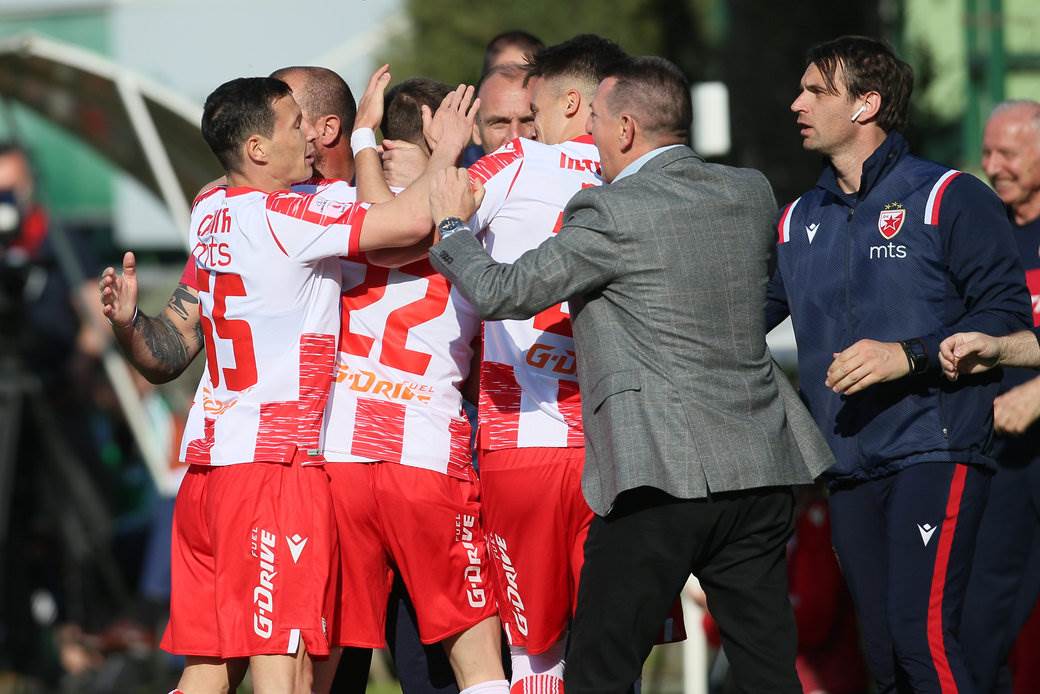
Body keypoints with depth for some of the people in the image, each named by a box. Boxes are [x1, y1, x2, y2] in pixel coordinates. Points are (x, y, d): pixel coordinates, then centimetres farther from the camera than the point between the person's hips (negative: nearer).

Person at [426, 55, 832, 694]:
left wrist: (454, 225, 12)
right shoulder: (751, 193, 10)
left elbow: (503, 293, -8)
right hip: (760, 471, 6)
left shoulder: (611, 214, -10)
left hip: (661, 475, -6)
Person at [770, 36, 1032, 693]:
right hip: (851, 466, 6)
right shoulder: (797, 222, 16)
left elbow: (1006, 311, -8)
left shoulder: (950, 199, -3)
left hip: (937, 452, -6)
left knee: (923, 632, -20)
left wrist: (910, 356, -18)